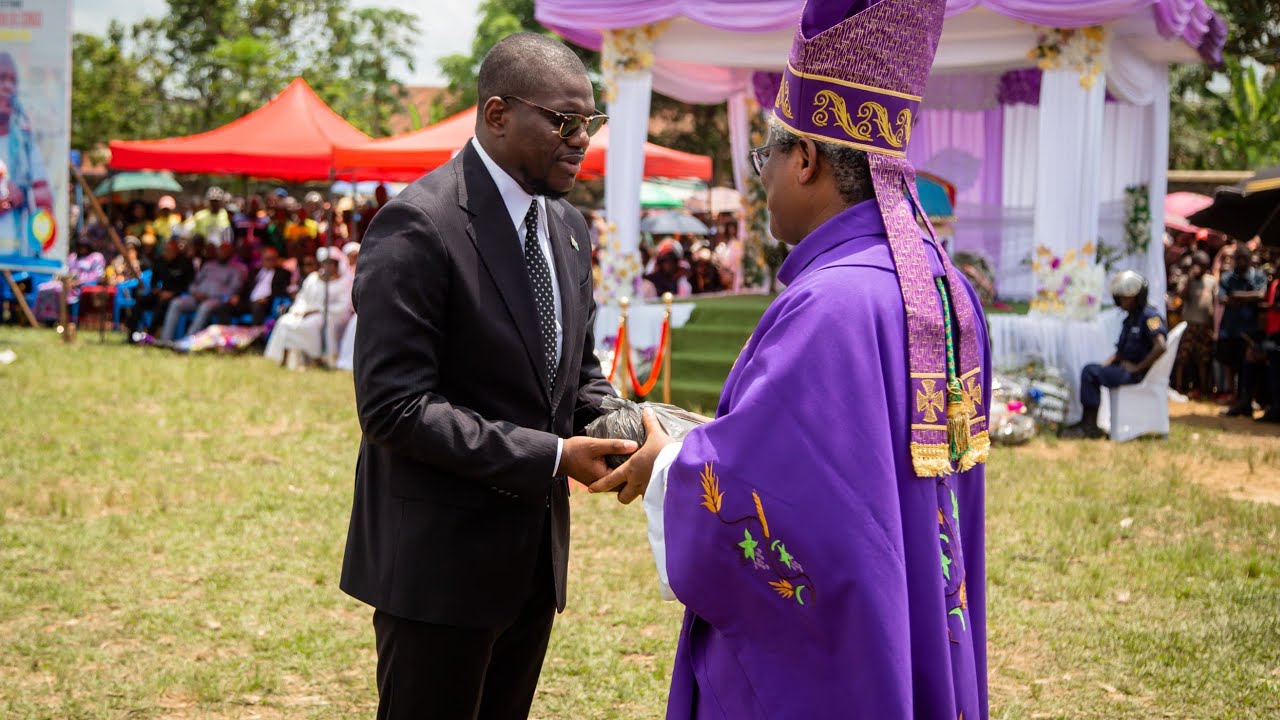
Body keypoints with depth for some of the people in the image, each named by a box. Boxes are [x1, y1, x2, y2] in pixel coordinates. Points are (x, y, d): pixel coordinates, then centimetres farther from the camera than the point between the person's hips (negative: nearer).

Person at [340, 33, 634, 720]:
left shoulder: (567, 228, 8)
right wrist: (552, 456, -22)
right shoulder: (418, 226, -18)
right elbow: (395, 407, -22)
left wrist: (615, 429, -6)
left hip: (534, 552, 8)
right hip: (439, 557, -8)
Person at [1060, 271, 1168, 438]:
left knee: (1090, 373, -18)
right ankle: (1087, 423, -6)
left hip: (1141, 374, -10)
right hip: (1127, 368, 10)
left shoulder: (1149, 316, -12)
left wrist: (1137, 368, -19)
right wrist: (1104, 366, 7)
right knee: (1090, 369, 0)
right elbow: (1120, 352, 25)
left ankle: (1089, 426, -13)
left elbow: (1161, 347, -25)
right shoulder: (1129, 319, 20)